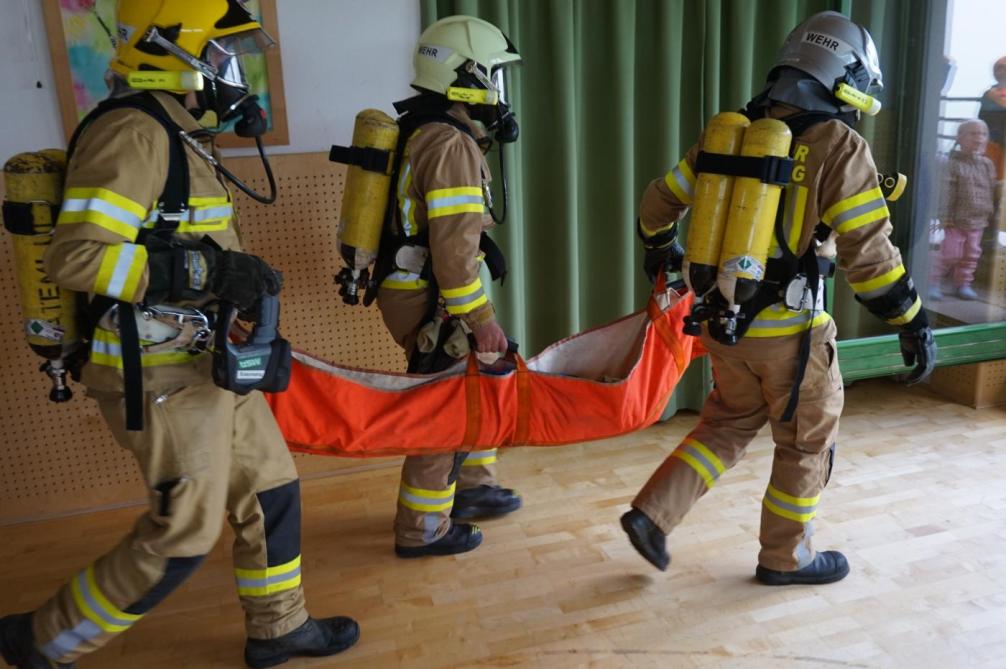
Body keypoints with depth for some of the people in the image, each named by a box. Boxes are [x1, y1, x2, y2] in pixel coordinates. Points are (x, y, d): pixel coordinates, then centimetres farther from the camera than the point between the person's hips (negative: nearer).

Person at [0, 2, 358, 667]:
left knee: (270, 492, 16)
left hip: (211, 363, 10)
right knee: (183, 536, 2)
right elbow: (75, 255, -25)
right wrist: (205, 271, -26)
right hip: (162, 378, -10)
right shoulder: (132, 133, -18)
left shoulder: (180, 136, 13)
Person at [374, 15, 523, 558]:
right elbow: (453, 248, -25)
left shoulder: (421, 133, 13)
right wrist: (482, 320, -19)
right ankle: (422, 530, 17)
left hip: (412, 289, 10)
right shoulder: (451, 146, -19)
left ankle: (473, 486, 37)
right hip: (431, 303, -10)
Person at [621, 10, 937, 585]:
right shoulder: (839, 147, -11)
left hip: (724, 321, 6)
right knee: (809, 442, 15)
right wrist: (914, 324, -4)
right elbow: (869, 253, -14)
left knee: (729, 423, 24)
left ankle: (652, 513, 16)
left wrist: (659, 247, 31)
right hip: (788, 330, -5)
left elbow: (660, 201, 12)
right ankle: (786, 556, 30)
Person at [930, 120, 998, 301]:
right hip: (957, 219, -6)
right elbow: (947, 193, -13)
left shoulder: (988, 165, 7)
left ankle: (962, 284, 21)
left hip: (978, 220, 6)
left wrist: (991, 215, 13)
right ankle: (934, 282, 7)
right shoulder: (954, 163, -10)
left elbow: (991, 192, 14)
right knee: (950, 254, -4)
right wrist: (946, 218, -15)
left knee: (972, 254, 10)